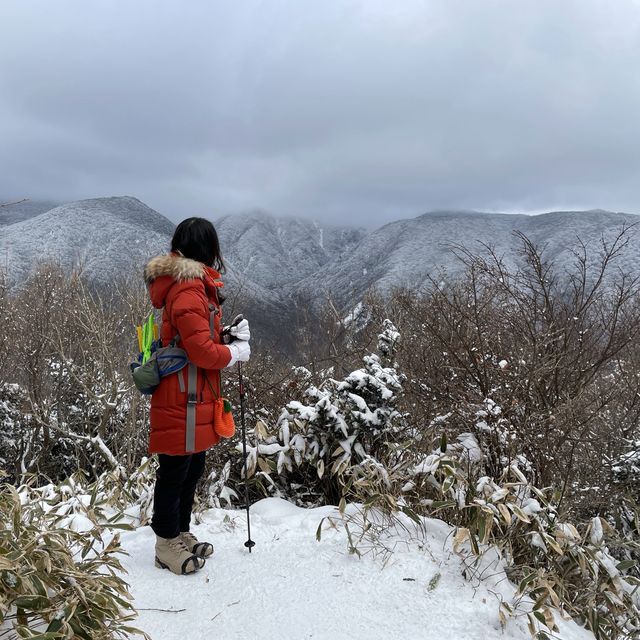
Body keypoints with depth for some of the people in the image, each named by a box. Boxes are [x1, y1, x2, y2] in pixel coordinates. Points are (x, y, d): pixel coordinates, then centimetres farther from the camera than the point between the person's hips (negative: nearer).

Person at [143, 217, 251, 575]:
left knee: (193, 469, 19)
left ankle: (181, 533, 32)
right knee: (175, 472, 3)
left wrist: (228, 336, 1)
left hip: (196, 398, 10)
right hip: (182, 400, -10)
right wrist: (237, 352, -8)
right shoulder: (189, 290, -20)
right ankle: (167, 544, 17)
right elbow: (202, 352, -24)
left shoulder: (192, 284, 13)